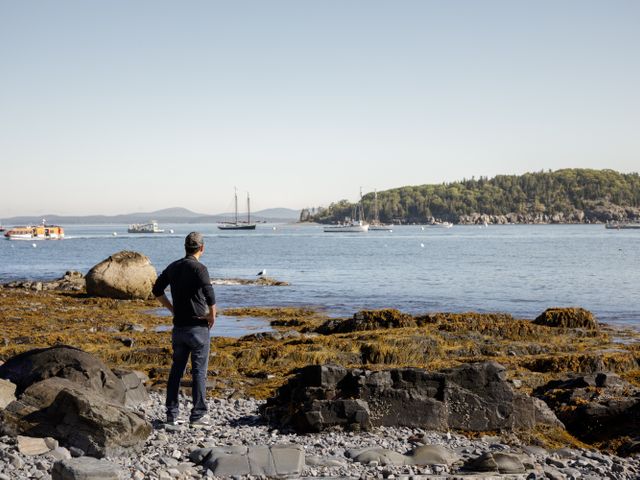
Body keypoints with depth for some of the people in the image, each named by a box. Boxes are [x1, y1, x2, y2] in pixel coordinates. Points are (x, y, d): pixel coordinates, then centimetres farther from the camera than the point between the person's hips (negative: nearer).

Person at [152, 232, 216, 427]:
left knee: (176, 369, 14)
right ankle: (198, 415, 4)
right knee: (199, 371, 2)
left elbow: (157, 290, 16)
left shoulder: (173, 267, 7)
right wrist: (212, 316, -9)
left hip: (178, 326, 6)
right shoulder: (199, 268, -14)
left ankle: (172, 414, 17)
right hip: (198, 327, -6)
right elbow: (210, 296, -25)